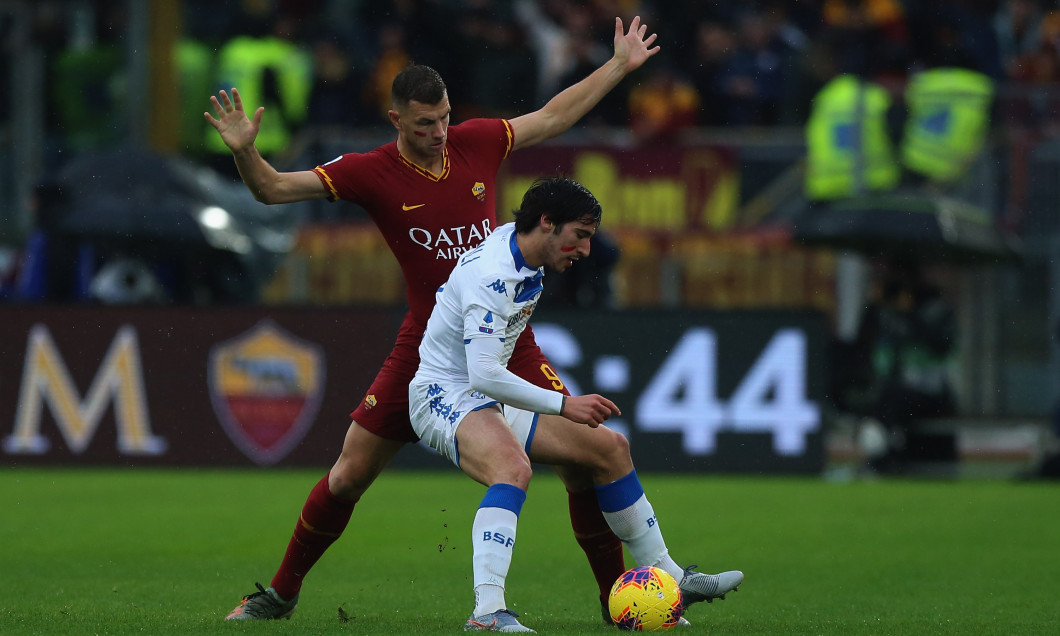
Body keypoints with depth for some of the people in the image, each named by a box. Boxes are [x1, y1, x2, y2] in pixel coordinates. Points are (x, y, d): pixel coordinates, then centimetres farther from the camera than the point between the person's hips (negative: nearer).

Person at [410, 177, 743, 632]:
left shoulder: (516, 243, 5)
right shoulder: (492, 275, -26)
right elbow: (484, 375, -33)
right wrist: (563, 405, -29)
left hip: (491, 399, 10)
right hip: (445, 397, -10)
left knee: (610, 447, 9)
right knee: (513, 467, -39)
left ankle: (667, 579, 17)